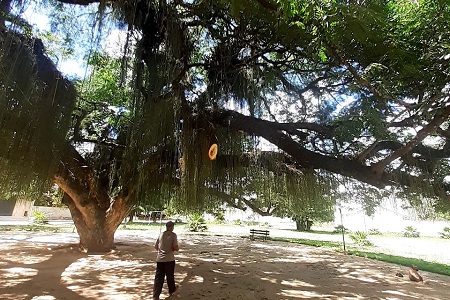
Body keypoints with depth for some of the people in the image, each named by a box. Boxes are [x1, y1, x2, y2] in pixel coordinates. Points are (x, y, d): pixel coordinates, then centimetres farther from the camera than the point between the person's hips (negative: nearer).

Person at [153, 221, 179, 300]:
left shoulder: (161, 234, 4)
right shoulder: (173, 235, -10)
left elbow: (156, 247, 10)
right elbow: (176, 248, -17)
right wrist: (178, 248, 4)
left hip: (160, 259, 3)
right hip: (169, 259, -3)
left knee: (159, 277, 8)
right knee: (170, 276, 16)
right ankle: (172, 290, 36)